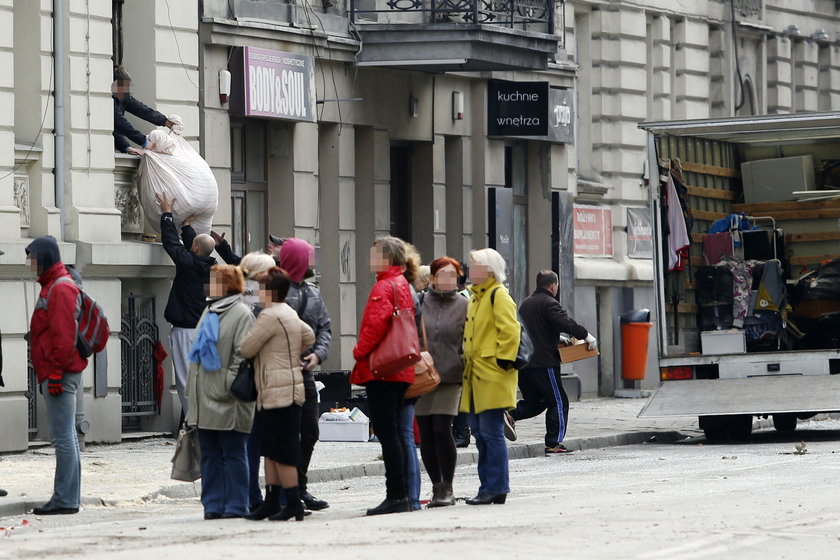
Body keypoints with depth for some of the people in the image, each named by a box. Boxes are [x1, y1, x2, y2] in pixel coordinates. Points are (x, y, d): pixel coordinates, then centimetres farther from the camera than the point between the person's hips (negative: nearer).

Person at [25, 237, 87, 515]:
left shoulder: (61, 288, -13)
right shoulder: (52, 286, 20)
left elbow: (63, 335, -20)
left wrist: (56, 373, -21)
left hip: (60, 376, -11)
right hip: (56, 374, 11)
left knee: (63, 437, -9)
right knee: (67, 436, 12)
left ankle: (65, 499, -10)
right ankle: (68, 497, 16)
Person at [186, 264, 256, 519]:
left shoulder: (241, 314, -8)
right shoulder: (208, 312, 18)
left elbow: (243, 355, -14)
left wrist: (229, 386, -18)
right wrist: (193, 390, 18)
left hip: (227, 402, -8)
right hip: (205, 399, 8)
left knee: (233, 454, -1)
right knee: (209, 453, 9)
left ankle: (235, 505, 3)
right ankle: (213, 505, 13)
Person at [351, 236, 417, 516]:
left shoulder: (384, 287, -13)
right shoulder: (402, 285, 16)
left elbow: (376, 325, -23)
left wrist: (360, 351, -8)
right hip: (400, 370, 10)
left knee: (387, 432, -8)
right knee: (394, 431, 13)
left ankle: (396, 496, -10)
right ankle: (401, 495, 14)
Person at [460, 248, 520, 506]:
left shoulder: (498, 296, -9)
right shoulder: (476, 297, 20)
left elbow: (510, 330, -17)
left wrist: (503, 360, -18)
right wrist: (467, 360, 21)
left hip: (492, 376, -10)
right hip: (475, 376, 10)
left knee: (491, 432, -9)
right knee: (479, 432, 10)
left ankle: (496, 488, -6)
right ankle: (489, 487, 15)